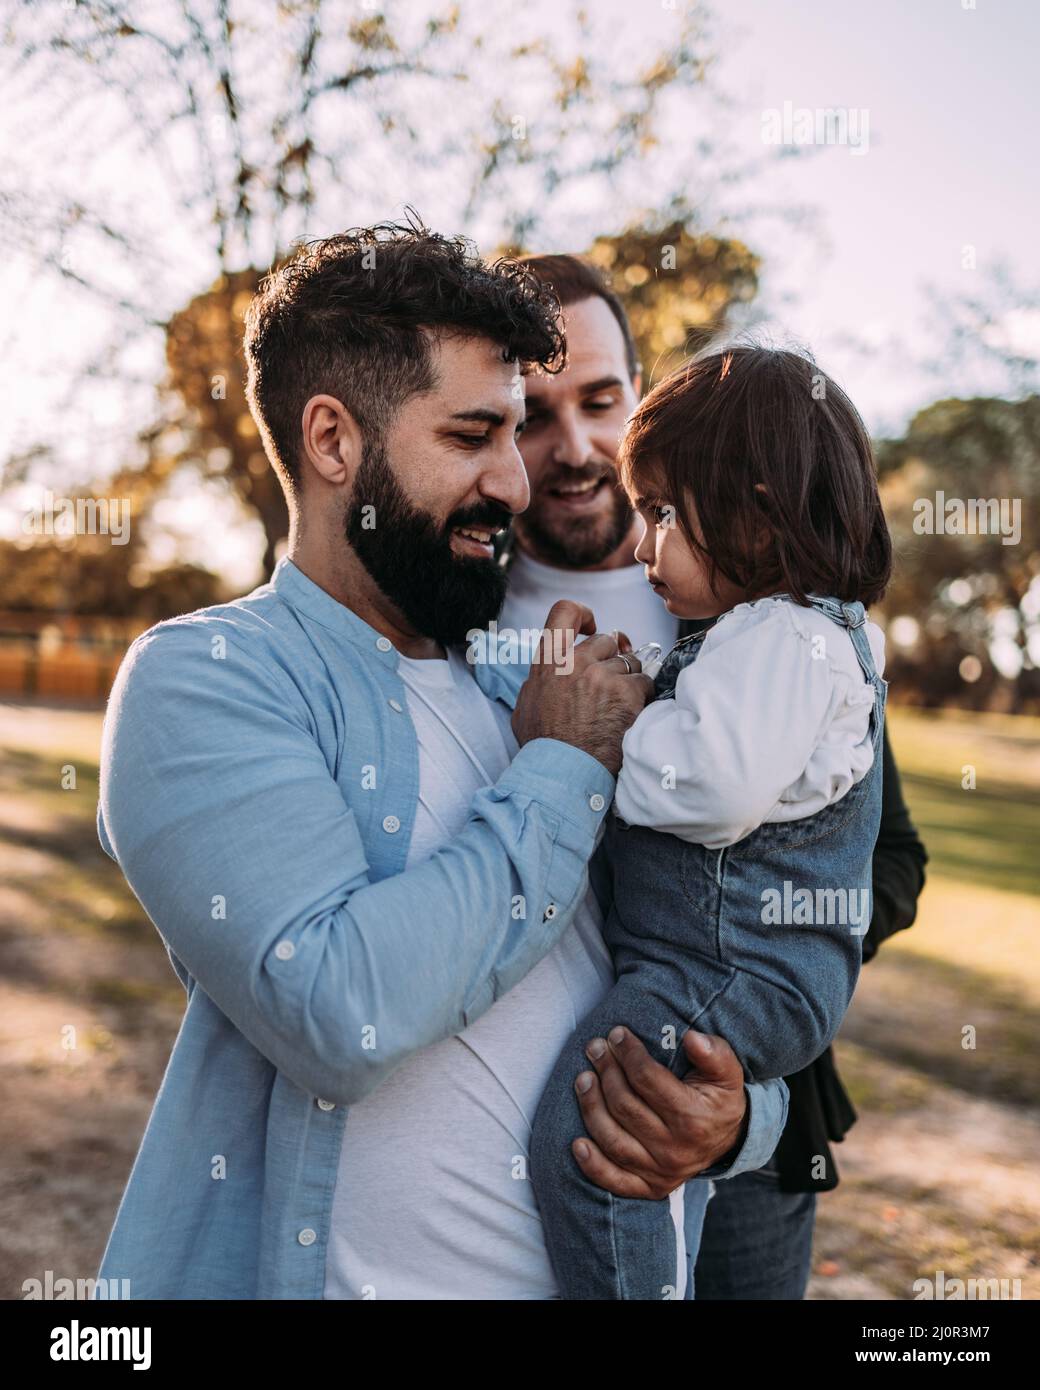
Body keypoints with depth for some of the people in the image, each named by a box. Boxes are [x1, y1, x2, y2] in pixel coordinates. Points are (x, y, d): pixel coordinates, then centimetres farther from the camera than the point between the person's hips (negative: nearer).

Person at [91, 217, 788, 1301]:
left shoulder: (521, 693, 6)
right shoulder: (201, 675, -12)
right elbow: (339, 1010, -27)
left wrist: (736, 1117, -11)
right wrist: (564, 773, -15)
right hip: (320, 1270, -5)